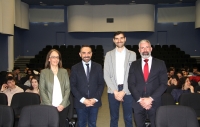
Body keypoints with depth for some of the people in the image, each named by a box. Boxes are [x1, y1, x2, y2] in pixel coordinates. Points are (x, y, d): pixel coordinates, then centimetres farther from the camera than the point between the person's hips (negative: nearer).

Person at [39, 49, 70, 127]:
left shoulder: (64, 71, 7)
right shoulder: (44, 72, 2)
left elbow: (68, 88, 4)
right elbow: (42, 90, -2)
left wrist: (63, 104, -8)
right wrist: (50, 105, -10)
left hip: (62, 106, 2)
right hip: (48, 106, -1)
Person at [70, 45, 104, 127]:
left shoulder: (98, 67, 3)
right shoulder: (75, 68, 0)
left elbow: (101, 84, 2)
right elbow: (72, 86, -3)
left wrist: (95, 99, -10)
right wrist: (82, 99, -13)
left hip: (94, 102, 1)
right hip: (80, 103, -1)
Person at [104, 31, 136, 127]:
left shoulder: (132, 54, 4)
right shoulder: (109, 54, 7)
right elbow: (106, 75, 1)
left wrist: (123, 91, -9)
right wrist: (115, 91, -8)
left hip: (127, 91, -1)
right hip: (113, 91, 1)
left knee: (128, 118, 6)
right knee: (114, 118, 10)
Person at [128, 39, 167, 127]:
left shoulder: (160, 63, 3)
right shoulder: (134, 65, 7)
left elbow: (164, 84, -4)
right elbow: (131, 84, 0)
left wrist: (151, 99, -13)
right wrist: (140, 99, -12)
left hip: (154, 103, -1)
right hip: (138, 103, 1)